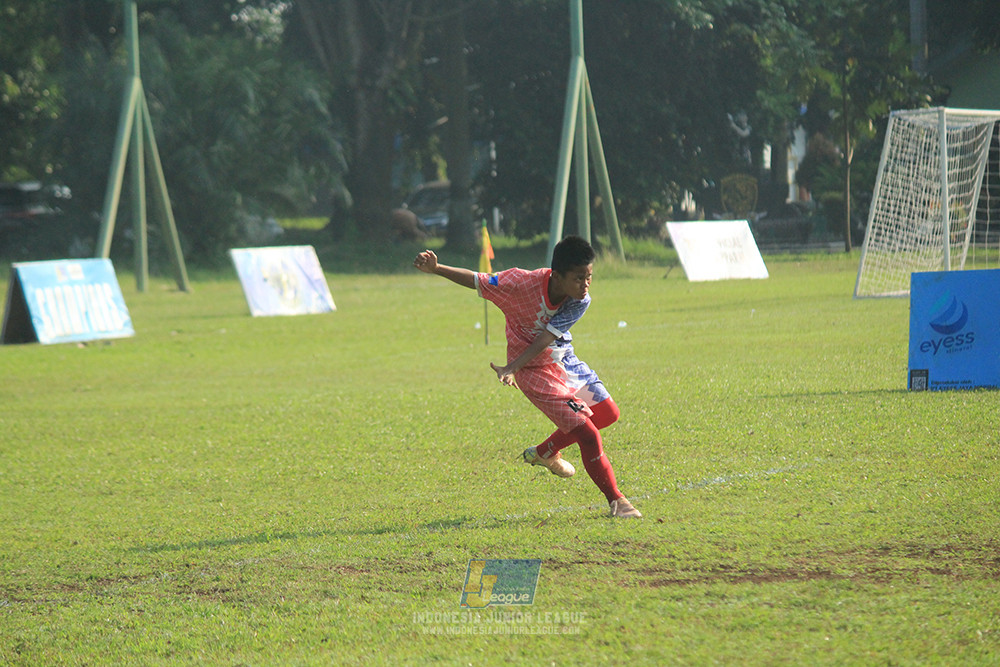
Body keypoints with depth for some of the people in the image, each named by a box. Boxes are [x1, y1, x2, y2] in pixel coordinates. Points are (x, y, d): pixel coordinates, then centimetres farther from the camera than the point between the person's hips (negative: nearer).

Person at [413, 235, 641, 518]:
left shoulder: (580, 301, -20)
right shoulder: (522, 284, -30)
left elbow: (545, 338, -28)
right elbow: (476, 281, -18)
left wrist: (512, 368, -40)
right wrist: (436, 269, -30)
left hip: (564, 360, 6)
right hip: (535, 371, -6)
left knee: (607, 413, 19)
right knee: (588, 435, -13)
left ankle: (545, 452, 36)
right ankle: (616, 501, 4)